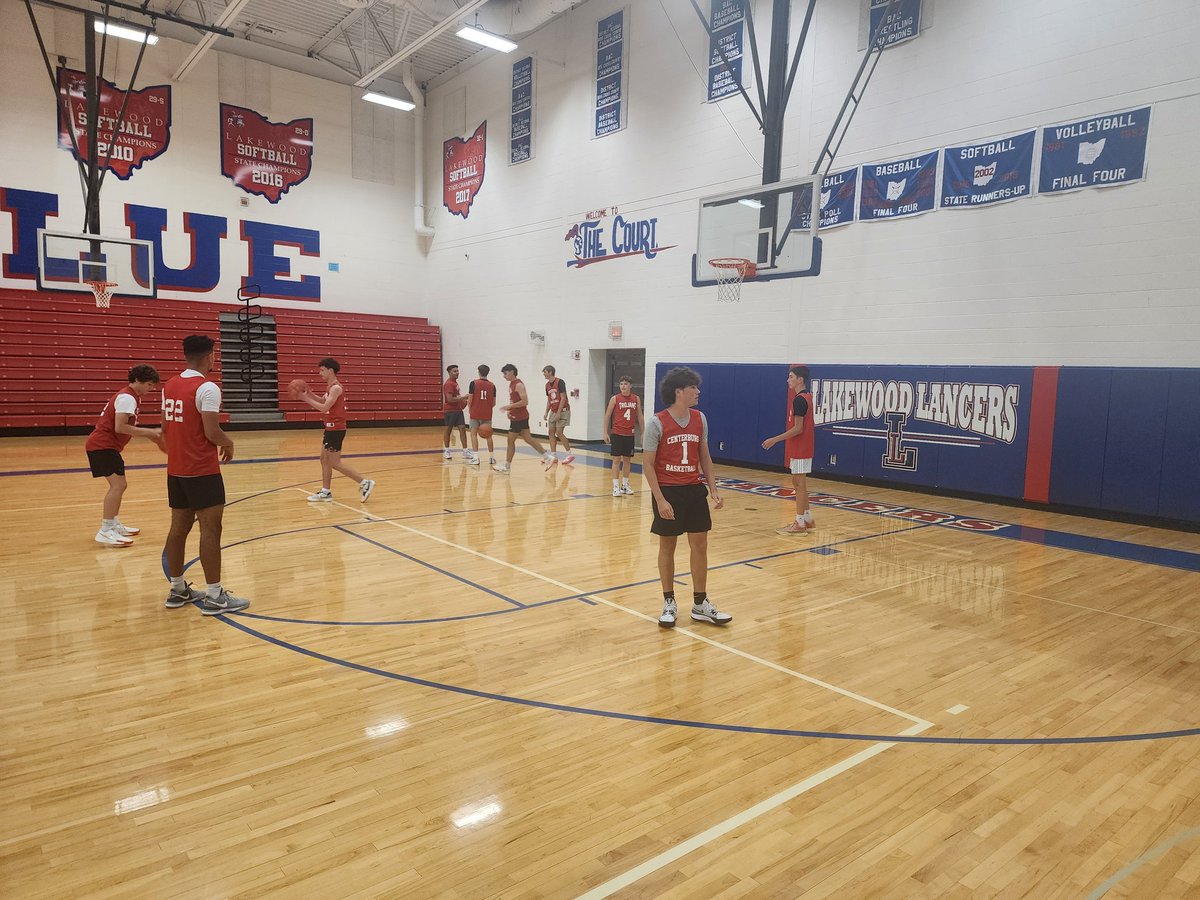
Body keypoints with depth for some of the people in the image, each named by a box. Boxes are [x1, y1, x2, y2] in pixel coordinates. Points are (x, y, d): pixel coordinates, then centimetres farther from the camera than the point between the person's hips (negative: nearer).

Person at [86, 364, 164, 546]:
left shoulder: (130, 396, 17)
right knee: (118, 484, -16)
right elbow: (120, 427, -25)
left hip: (105, 445, 11)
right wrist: (149, 432, -21)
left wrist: (151, 435, 7)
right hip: (103, 446, -11)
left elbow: (128, 428, 18)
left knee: (119, 485, 19)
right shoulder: (127, 397, -15)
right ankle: (105, 531, -16)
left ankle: (113, 524, 29)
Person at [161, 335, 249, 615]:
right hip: (202, 471, -8)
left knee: (179, 528, 14)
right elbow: (212, 432, -21)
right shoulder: (207, 388, -16)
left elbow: (165, 429, 16)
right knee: (210, 530, -5)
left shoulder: (169, 386, 10)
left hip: (176, 469, 8)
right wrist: (228, 443, -1)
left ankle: (178, 590, 23)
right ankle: (214, 596, -2)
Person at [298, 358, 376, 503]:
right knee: (324, 459, 13)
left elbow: (324, 408, -23)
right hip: (331, 428, 10)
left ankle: (364, 483, -4)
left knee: (335, 463, -5)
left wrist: (306, 399, -18)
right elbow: (322, 401, 23)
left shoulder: (336, 388, -18)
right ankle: (326, 492, 18)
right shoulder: (331, 386, 13)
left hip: (336, 429, -10)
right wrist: (309, 393, 7)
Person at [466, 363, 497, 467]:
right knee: (488, 435, 12)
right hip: (487, 414, 3)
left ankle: (475, 458, -7)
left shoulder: (474, 383, -7)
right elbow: (494, 403, 5)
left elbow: (470, 398, -8)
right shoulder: (492, 385, 3)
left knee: (474, 434, 2)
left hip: (475, 413, -3)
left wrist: (469, 409, 9)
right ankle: (492, 457, 15)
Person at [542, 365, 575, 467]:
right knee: (551, 432, 2)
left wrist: (558, 413, -20)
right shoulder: (547, 385, 11)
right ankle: (553, 456, 5)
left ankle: (570, 454, -4)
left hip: (562, 411, -8)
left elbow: (563, 398, -17)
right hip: (553, 412, 8)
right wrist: (546, 413, 8)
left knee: (559, 432, -13)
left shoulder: (560, 382, -13)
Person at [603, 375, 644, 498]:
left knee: (628, 459, 10)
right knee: (616, 459, -3)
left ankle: (625, 484, 22)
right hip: (617, 434, -3)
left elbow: (640, 416, 10)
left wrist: (643, 432, 8)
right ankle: (616, 486, 0)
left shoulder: (636, 399, 3)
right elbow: (607, 415, -1)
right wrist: (605, 432, -4)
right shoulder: (615, 399, -5)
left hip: (630, 434, 3)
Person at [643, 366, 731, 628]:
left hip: (694, 490, 5)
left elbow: (704, 456, 12)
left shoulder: (700, 419, 3)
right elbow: (648, 464, -11)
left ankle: (700, 604, 19)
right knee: (667, 547, 8)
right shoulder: (657, 423, -13)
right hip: (667, 491, -5)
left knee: (700, 546, 7)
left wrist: (713, 489, 6)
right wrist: (660, 500, -17)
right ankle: (669, 603, 22)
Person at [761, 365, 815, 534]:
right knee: (799, 483, 15)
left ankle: (800, 524, 3)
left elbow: (797, 428, -22)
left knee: (800, 484, -3)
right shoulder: (807, 397, 12)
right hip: (802, 448, 10)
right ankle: (808, 520, 21)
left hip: (799, 449, -10)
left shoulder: (799, 400, -18)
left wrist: (775, 440, -18)